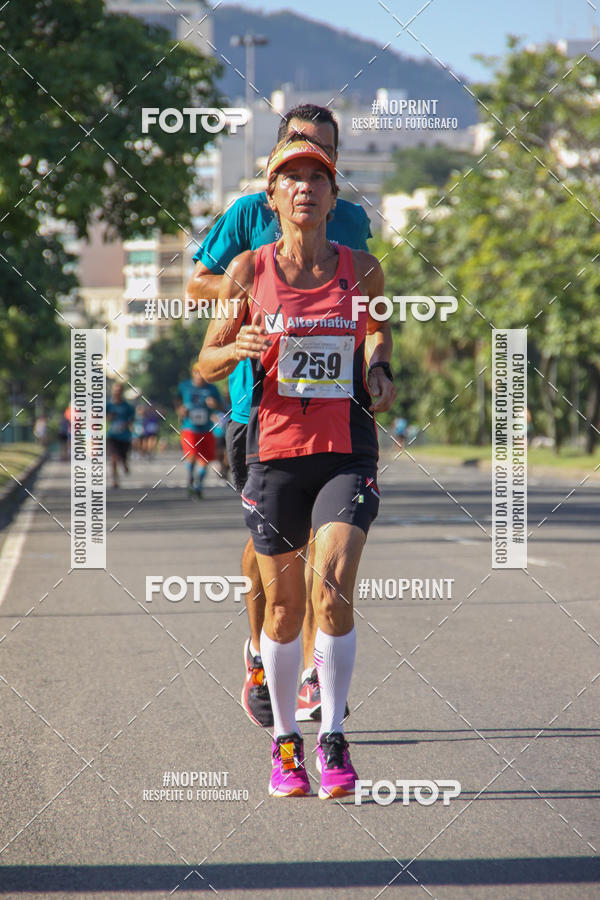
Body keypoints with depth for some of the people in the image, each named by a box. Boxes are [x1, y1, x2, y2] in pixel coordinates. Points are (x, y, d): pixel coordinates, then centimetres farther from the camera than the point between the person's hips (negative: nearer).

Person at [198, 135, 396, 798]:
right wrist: (239, 348, -14)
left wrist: (382, 372, 9)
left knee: (333, 587, -18)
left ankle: (333, 740, -6)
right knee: (284, 607, 6)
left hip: (348, 451, 0)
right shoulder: (250, 270, 1)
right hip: (275, 449, 0)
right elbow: (207, 363, 7)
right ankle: (285, 742, 24)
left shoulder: (362, 269, 5)